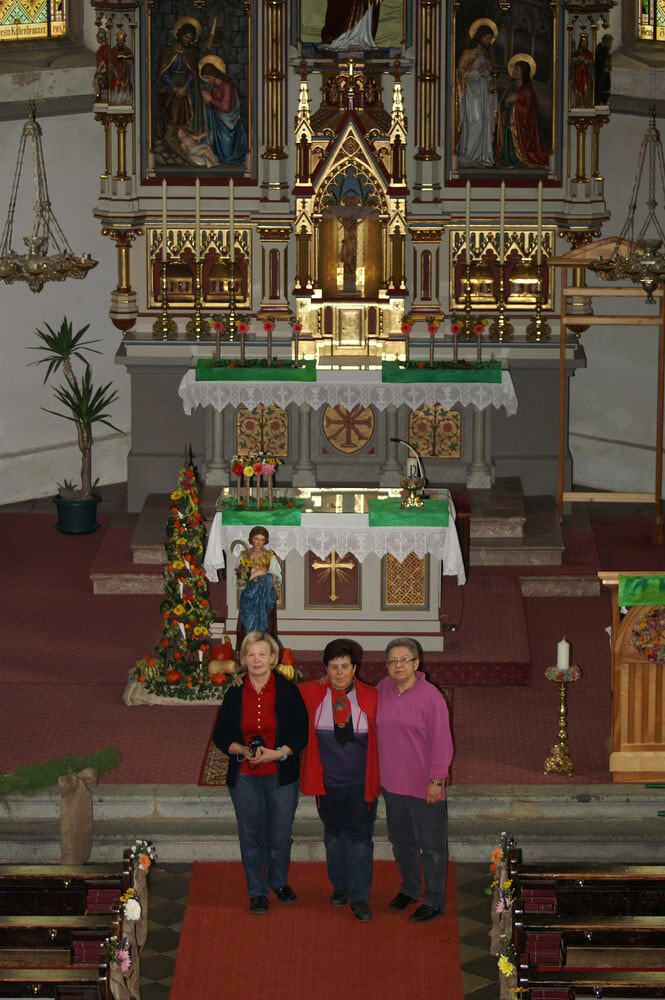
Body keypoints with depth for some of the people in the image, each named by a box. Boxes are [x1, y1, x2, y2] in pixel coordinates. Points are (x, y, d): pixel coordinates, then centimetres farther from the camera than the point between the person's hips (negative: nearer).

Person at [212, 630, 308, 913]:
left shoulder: (288, 692, -4)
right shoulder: (235, 694, 1)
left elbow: (301, 734, -3)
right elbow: (220, 735, 5)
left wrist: (277, 753, -18)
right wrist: (243, 750, -13)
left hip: (281, 776, -1)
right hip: (244, 778, 1)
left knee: (280, 834, 7)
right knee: (251, 836, 4)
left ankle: (279, 882, 32)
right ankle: (257, 892, 16)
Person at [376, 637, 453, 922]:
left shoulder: (430, 697, -15)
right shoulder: (382, 690, 2)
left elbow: (441, 743, -14)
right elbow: (375, 729, 18)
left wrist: (436, 780, -16)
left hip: (424, 786, -6)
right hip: (392, 781, 6)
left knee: (431, 845, 3)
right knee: (401, 841, 20)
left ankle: (434, 900, 14)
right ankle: (409, 888, 38)